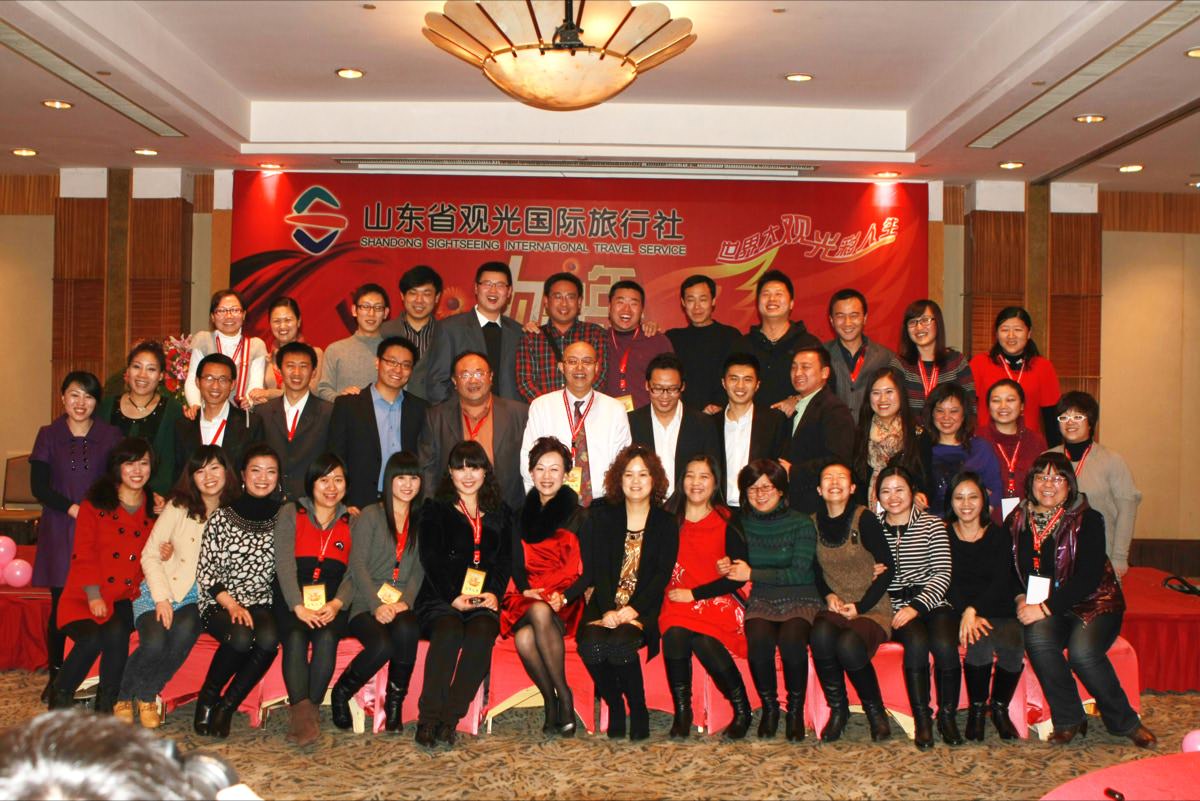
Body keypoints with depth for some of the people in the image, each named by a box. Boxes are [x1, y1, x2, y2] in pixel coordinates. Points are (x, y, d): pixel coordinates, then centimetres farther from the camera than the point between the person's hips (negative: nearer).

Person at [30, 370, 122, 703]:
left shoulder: (111, 435, 6)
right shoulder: (49, 435, 7)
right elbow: (38, 486, 1)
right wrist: (72, 509, -10)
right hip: (59, 531, 1)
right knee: (61, 605, 1)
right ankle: (56, 676, 13)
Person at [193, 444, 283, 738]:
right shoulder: (221, 518, 1)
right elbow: (205, 571, -1)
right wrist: (232, 605, -13)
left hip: (260, 603, 2)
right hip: (219, 603, -2)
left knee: (269, 638, -32)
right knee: (241, 637, -34)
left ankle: (226, 707, -15)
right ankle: (207, 698, -8)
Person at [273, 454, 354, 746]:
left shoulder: (352, 522, 17)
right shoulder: (290, 514, 12)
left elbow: (353, 573, 8)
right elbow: (284, 564, -2)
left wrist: (336, 604, -13)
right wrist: (299, 607, -17)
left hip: (332, 603, 1)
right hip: (292, 599, -1)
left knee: (326, 638, -30)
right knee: (295, 637, -31)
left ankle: (309, 709, -26)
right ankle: (303, 711, -36)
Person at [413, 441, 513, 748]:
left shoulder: (500, 514, 23)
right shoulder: (435, 510, 15)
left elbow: (505, 561, 14)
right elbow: (431, 559, 2)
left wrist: (494, 593, -6)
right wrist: (454, 597, -12)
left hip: (484, 599, 2)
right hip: (441, 598, -1)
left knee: (481, 634, -32)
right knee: (449, 632, -34)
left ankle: (449, 719, -29)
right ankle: (428, 718, -29)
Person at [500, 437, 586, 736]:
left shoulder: (578, 516, 7)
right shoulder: (522, 516, 16)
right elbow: (516, 564, 13)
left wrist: (565, 597, -15)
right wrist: (525, 589, -8)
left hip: (567, 600, -2)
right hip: (528, 597, 2)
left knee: (542, 613, -38)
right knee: (523, 637, -33)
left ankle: (558, 700, -28)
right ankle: (558, 700, -20)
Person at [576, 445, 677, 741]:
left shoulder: (666, 523, 10)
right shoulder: (601, 516, 11)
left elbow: (662, 574, -1)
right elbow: (596, 568, 1)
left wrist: (634, 608, -17)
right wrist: (607, 610, -16)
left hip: (643, 607, -1)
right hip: (604, 604, 2)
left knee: (621, 644, -32)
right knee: (591, 645, -29)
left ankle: (638, 711, -11)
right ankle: (614, 708, -5)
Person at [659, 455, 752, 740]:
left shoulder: (727, 525, 3)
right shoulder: (669, 521, 10)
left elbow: (739, 576, -2)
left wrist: (694, 594, -7)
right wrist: (677, 593, -8)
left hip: (716, 601, -2)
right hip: (677, 601, 2)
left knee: (705, 642, -31)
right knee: (675, 636, -31)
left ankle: (742, 710, -8)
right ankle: (681, 712, -14)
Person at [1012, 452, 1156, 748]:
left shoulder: (1087, 520, -7)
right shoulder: (1016, 521, 4)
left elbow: (1088, 577, -16)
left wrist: (1046, 608, -22)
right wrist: (1021, 599, -12)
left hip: (1093, 604, -3)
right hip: (1039, 608, 3)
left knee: (1082, 651, -32)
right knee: (1037, 638, -31)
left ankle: (1125, 722, -7)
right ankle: (1068, 720, -13)